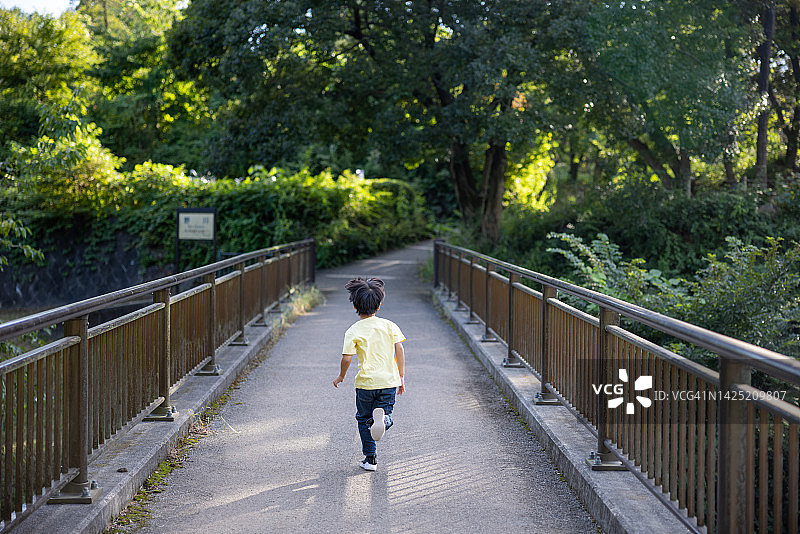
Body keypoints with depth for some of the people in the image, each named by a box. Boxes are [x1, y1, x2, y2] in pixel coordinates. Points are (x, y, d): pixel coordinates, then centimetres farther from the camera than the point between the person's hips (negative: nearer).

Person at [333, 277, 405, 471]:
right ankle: (382, 417, -24)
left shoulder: (353, 331, -6)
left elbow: (346, 357, -11)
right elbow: (399, 350, -1)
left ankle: (370, 458, 14)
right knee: (386, 416, 13)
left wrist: (341, 377, 6)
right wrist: (401, 377, 6)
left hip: (366, 383, -2)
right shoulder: (389, 325, 2)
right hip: (389, 381, 2)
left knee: (364, 419, 15)